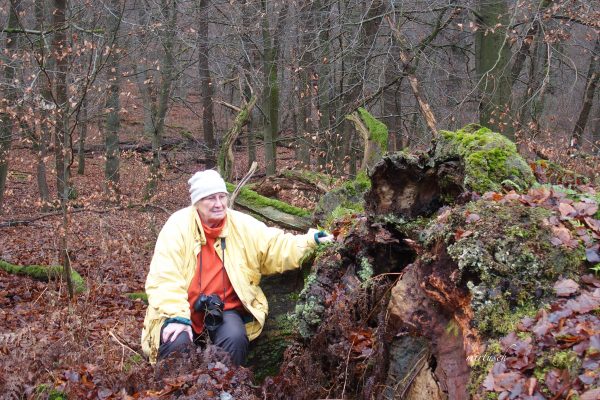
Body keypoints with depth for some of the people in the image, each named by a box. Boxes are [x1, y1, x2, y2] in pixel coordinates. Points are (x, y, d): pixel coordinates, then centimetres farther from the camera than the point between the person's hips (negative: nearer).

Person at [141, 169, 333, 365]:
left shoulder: (242, 225, 0)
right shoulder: (179, 225, -10)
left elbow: (276, 246, 2)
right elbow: (165, 276, -16)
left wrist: (310, 240, -15)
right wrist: (176, 316, -26)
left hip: (224, 307, 2)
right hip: (181, 307, -2)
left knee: (235, 340, -27)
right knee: (176, 345, -28)